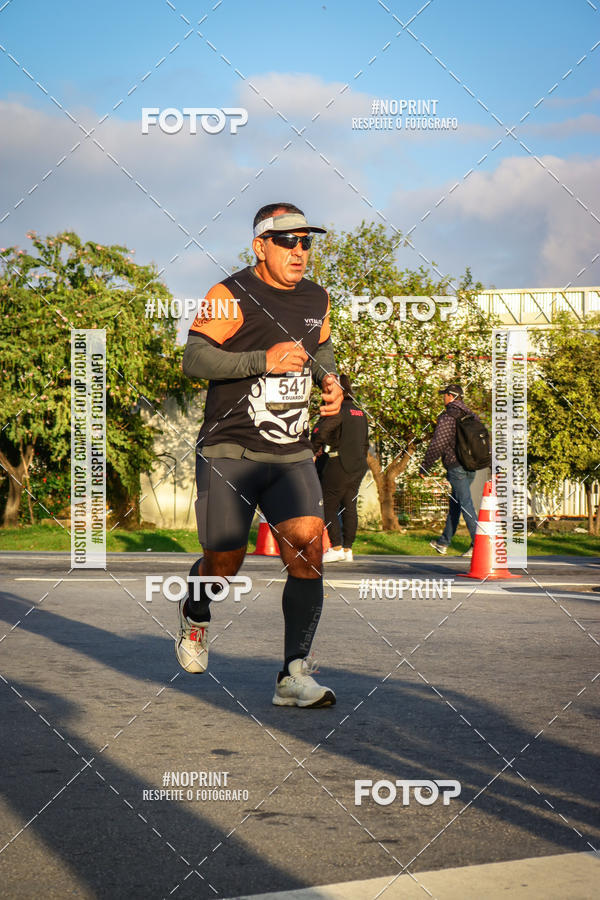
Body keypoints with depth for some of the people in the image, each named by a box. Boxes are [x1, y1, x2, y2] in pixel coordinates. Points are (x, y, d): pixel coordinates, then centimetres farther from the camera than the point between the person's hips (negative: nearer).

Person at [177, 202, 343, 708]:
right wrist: (263, 360, -24)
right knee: (225, 563, -2)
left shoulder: (317, 300, 12)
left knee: (309, 547, -14)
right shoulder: (230, 296, -7)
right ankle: (195, 614, 36)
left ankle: (295, 675, -12)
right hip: (229, 452, -4)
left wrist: (329, 379, 9)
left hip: (291, 456, 5)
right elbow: (195, 358, -15)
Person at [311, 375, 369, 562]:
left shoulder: (337, 410, -12)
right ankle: (348, 549, 11)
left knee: (328, 506, 0)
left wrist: (314, 452, -5)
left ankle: (336, 548, -5)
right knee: (349, 507, 10)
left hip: (339, 464, -8)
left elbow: (320, 431, -20)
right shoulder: (359, 412, 15)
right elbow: (365, 443, 20)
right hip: (357, 467, 8)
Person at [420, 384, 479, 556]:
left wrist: (424, 467, -4)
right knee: (454, 503, 16)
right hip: (471, 467, 8)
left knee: (465, 504, -8)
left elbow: (437, 445, -13)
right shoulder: (471, 416, 12)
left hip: (456, 467, -8)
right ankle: (444, 542, 25)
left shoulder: (447, 418, -11)